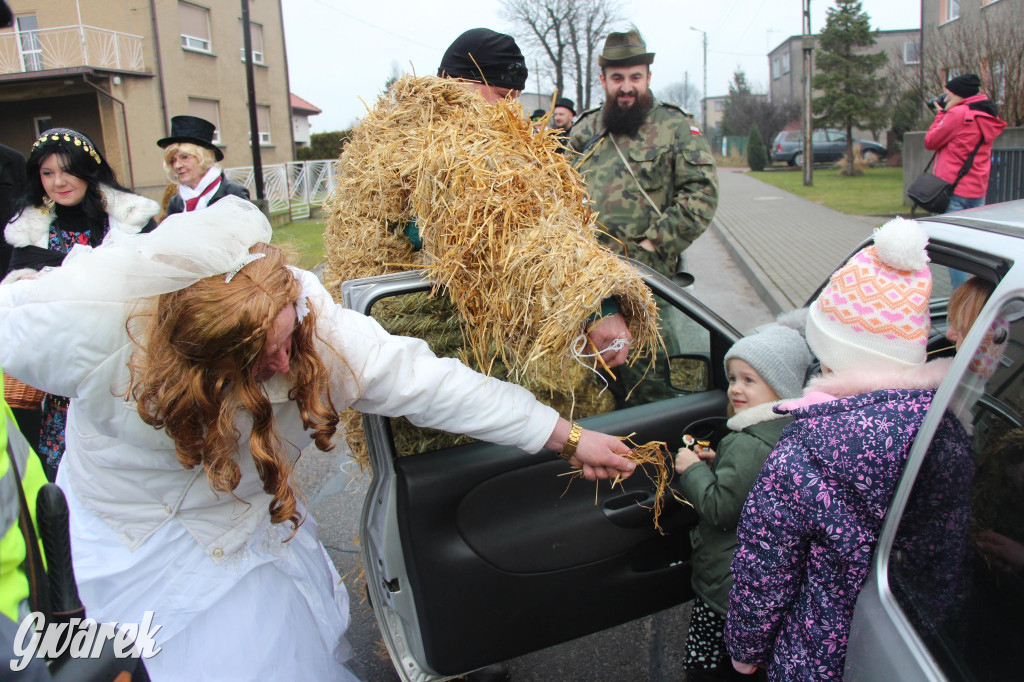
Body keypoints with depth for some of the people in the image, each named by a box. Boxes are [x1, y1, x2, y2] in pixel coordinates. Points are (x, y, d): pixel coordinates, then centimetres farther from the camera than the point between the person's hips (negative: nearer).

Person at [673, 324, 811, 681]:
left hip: (725, 582, -10)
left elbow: (720, 509, -24)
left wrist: (692, 470, -13)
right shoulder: (785, 433, 5)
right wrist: (715, 464, 6)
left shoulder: (747, 445, -26)